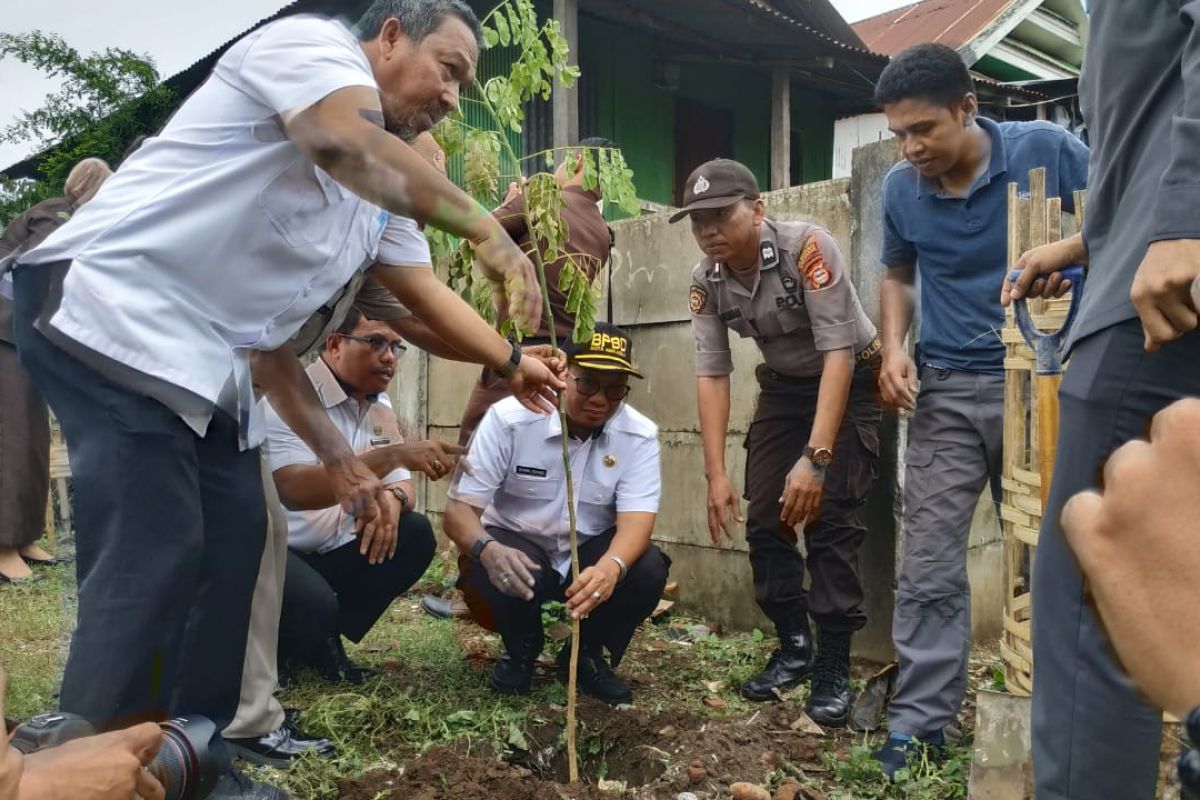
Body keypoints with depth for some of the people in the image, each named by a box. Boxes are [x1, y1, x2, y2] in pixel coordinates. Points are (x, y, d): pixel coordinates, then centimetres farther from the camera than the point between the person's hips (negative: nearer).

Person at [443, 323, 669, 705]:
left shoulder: (639, 435, -14)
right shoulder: (509, 418, -19)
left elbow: (636, 520, -25)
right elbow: (460, 508, -20)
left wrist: (610, 567, -49)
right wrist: (488, 549, -44)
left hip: (593, 557, 2)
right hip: (518, 549, -1)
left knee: (648, 569, -27)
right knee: (497, 567, -34)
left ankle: (585, 654, 4)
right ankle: (521, 650, 2)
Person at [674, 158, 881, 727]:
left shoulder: (806, 247, -29)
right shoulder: (705, 282, -13)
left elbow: (838, 354, -30)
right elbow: (711, 375, -11)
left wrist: (815, 458, -36)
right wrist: (716, 475, -17)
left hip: (849, 380, -5)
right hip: (783, 385, 5)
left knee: (828, 517, -14)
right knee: (765, 517, 0)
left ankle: (833, 669, -2)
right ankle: (794, 648, 16)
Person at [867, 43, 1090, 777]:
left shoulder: (1045, 150, -9)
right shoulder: (901, 189, 0)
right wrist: (894, 348, -1)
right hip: (946, 393, 2)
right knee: (929, 564, 0)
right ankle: (921, 718, 10)